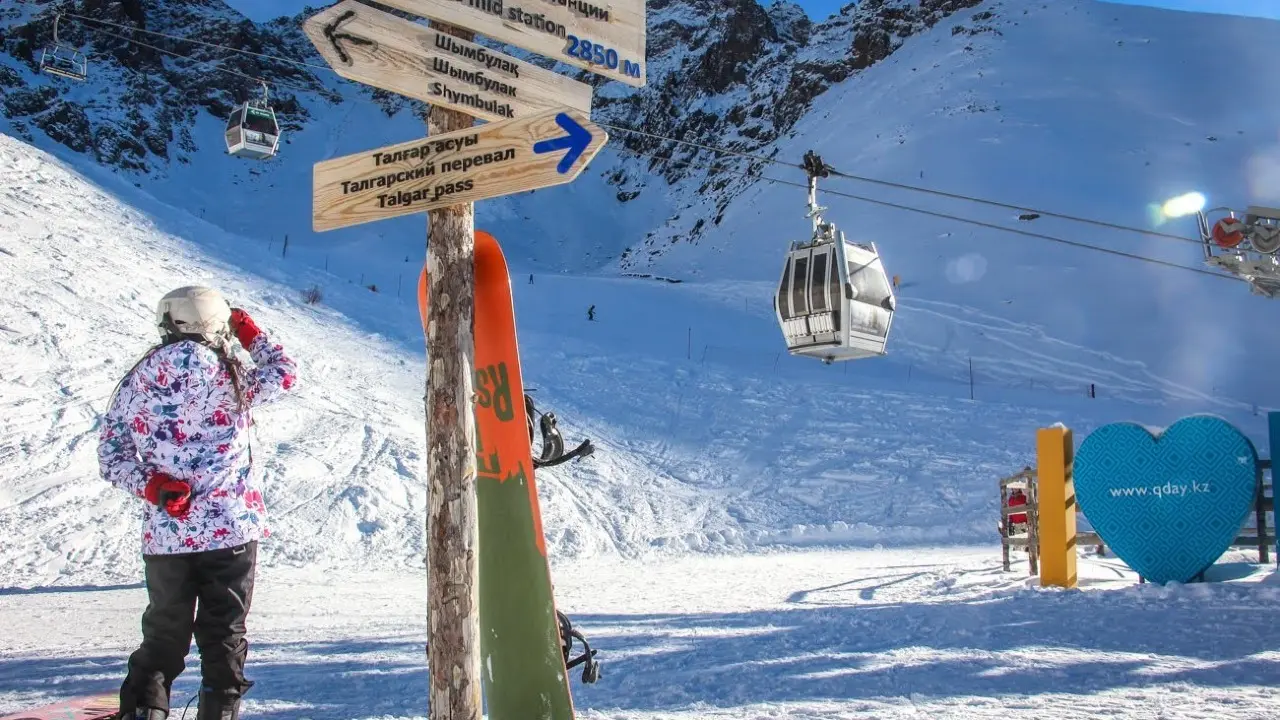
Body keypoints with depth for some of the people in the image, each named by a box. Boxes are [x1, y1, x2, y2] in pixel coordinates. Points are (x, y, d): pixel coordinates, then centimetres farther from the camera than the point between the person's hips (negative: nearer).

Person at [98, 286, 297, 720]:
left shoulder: (138, 379, 3)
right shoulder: (228, 375, -7)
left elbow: (110, 455, 2)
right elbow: (285, 375, 10)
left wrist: (152, 485, -6)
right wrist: (252, 335, 21)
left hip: (165, 534, 3)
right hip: (230, 527, -3)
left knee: (163, 636, 14)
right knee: (223, 637, 8)